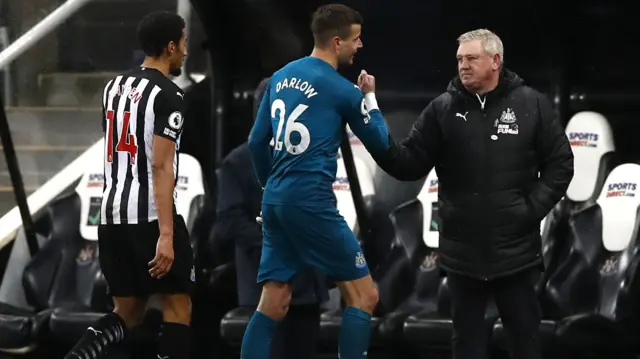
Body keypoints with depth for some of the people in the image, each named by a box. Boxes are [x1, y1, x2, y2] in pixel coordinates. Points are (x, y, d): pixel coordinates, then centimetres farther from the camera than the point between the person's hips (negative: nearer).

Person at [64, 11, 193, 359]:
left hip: (111, 213, 7)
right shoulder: (167, 95, -11)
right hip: (151, 215, -7)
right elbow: (161, 167, -18)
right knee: (177, 304, 7)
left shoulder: (113, 87, 13)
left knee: (127, 312, 13)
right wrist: (166, 235, -21)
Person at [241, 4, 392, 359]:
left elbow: (257, 141, 16)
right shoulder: (343, 90, -8)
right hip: (311, 201, -7)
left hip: (275, 199, 8)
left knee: (273, 304, 9)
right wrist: (369, 97, 19)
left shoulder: (281, 77, 11)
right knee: (363, 295, 1)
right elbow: (379, 143, 6)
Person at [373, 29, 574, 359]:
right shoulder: (441, 109, -1)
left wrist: (533, 209, -9)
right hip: (462, 250, 1)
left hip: (516, 249, -1)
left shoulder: (531, 105, -3)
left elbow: (560, 164, 0)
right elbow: (409, 166, -3)